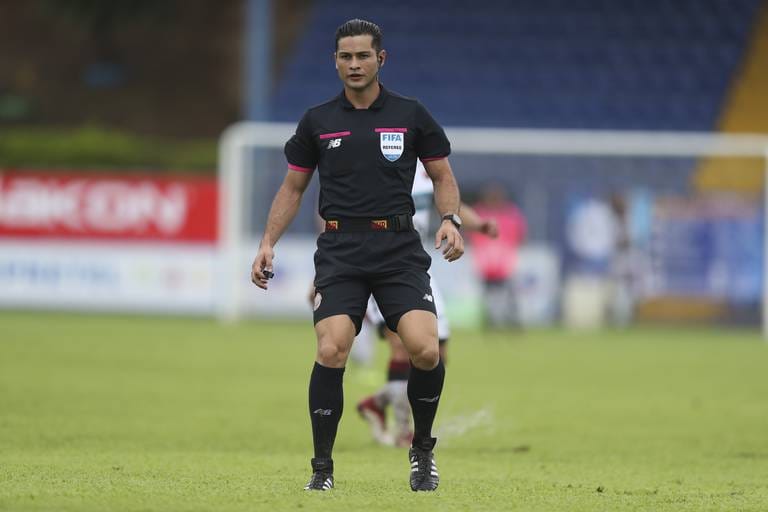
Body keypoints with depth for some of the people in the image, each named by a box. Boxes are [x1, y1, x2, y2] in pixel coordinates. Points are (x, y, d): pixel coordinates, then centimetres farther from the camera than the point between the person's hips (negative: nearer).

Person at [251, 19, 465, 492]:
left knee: (425, 349, -17)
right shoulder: (318, 121, 9)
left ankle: (423, 449, 9)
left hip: (400, 248, 0)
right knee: (332, 350, -19)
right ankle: (323, 467, -5)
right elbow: (293, 187, 17)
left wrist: (451, 219, -6)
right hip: (340, 250, 0)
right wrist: (268, 243, 6)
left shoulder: (410, 115, 6)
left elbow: (442, 175, 13)